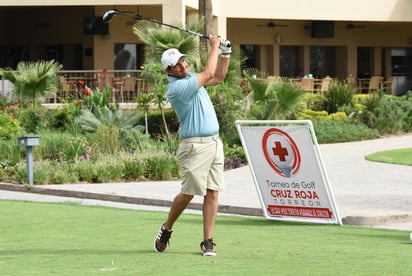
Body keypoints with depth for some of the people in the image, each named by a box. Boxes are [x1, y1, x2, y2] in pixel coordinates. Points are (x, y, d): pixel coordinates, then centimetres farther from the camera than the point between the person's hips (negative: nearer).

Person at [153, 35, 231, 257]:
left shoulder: (191, 78, 14)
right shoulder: (176, 87, -15)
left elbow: (218, 77, 26)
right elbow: (209, 74, -15)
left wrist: (225, 53, 13)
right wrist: (214, 47, -3)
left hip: (214, 142, 8)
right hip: (196, 145, -8)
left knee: (212, 193, 1)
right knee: (188, 193, -5)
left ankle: (208, 241, 1)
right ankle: (166, 230, 17)